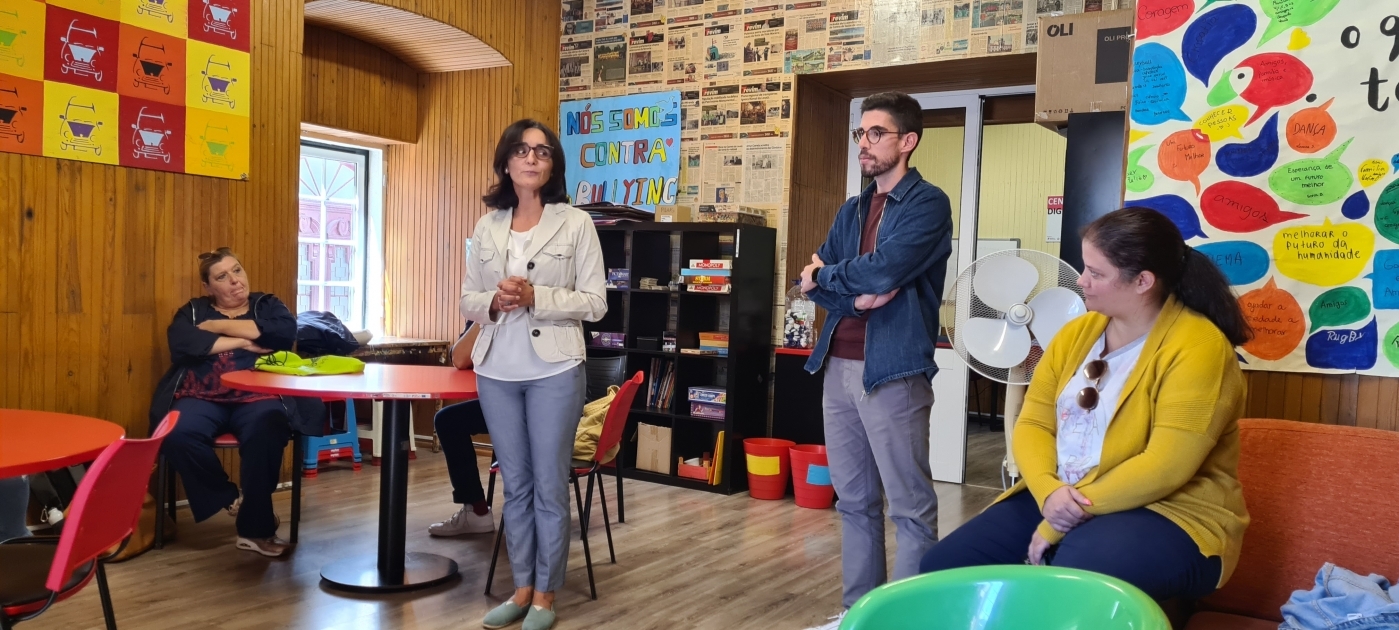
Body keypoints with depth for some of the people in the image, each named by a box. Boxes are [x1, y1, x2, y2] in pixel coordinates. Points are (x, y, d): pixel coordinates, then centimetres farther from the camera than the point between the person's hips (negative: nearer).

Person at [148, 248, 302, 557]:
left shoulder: (267, 305, 17)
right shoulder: (193, 311, 19)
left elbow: (286, 331, -6)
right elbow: (181, 342, -4)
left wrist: (220, 326, -3)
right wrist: (243, 341, -7)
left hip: (256, 397, -1)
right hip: (202, 397, 2)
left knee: (265, 432, -35)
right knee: (177, 434, -32)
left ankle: (256, 528, -23)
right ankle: (231, 499, -11)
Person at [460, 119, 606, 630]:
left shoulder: (576, 223, -2)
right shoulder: (487, 227, 8)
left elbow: (595, 302, -5)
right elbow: (467, 300, 11)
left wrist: (535, 297, -17)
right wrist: (494, 301, -11)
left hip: (554, 370, -3)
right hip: (496, 371, 4)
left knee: (549, 486, 4)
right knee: (515, 485, 13)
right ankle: (521, 589, 25)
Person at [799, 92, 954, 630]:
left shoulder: (927, 203, -5)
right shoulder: (850, 211, 17)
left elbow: (883, 269, -19)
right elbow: (813, 281, 8)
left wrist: (828, 276, -2)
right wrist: (857, 295, -12)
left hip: (894, 369, -7)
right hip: (838, 365, 7)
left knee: (910, 505, 0)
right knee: (854, 501, 14)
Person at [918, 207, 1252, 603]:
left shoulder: (1197, 348, -15)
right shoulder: (1078, 332, 7)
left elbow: (1165, 468, -22)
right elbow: (1033, 424, 4)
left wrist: (1073, 510, -19)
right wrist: (1048, 492, -17)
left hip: (1169, 513, -6)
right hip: (1059, 499, 7)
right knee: (943, 568, -8)